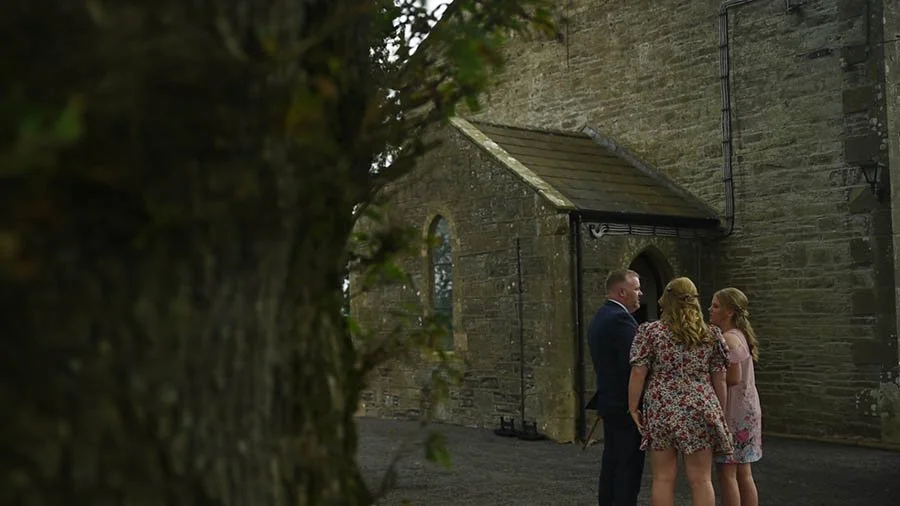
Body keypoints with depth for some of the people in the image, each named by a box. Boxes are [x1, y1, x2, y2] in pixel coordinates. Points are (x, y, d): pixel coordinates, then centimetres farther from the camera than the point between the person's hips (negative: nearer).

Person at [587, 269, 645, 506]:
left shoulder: (599, 318, 14)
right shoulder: (620, 319, -17)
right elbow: (633, 366, -22)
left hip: (609, 402, 10)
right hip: (626, 405, -10)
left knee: (611, 465, 14)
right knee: (629, 468, -5)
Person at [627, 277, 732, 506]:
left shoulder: (650, 332, -1)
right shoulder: (711, 335, 5)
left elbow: (638, 374, -5)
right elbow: (719, 379, 6)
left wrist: (633, 409, 3)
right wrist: (720, 412, 15)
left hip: (661, 412, -1)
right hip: (700, 412, 2)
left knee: (663, 478, 4)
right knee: (701, 479, 5)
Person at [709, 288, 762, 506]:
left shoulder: (728, 338, -16)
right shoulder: (740, 335, 12)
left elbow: (734, 377, -21)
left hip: (733, 412, -9)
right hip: (747, 410, 9)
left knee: (726, 472, -3)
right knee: (743, 473, 13)